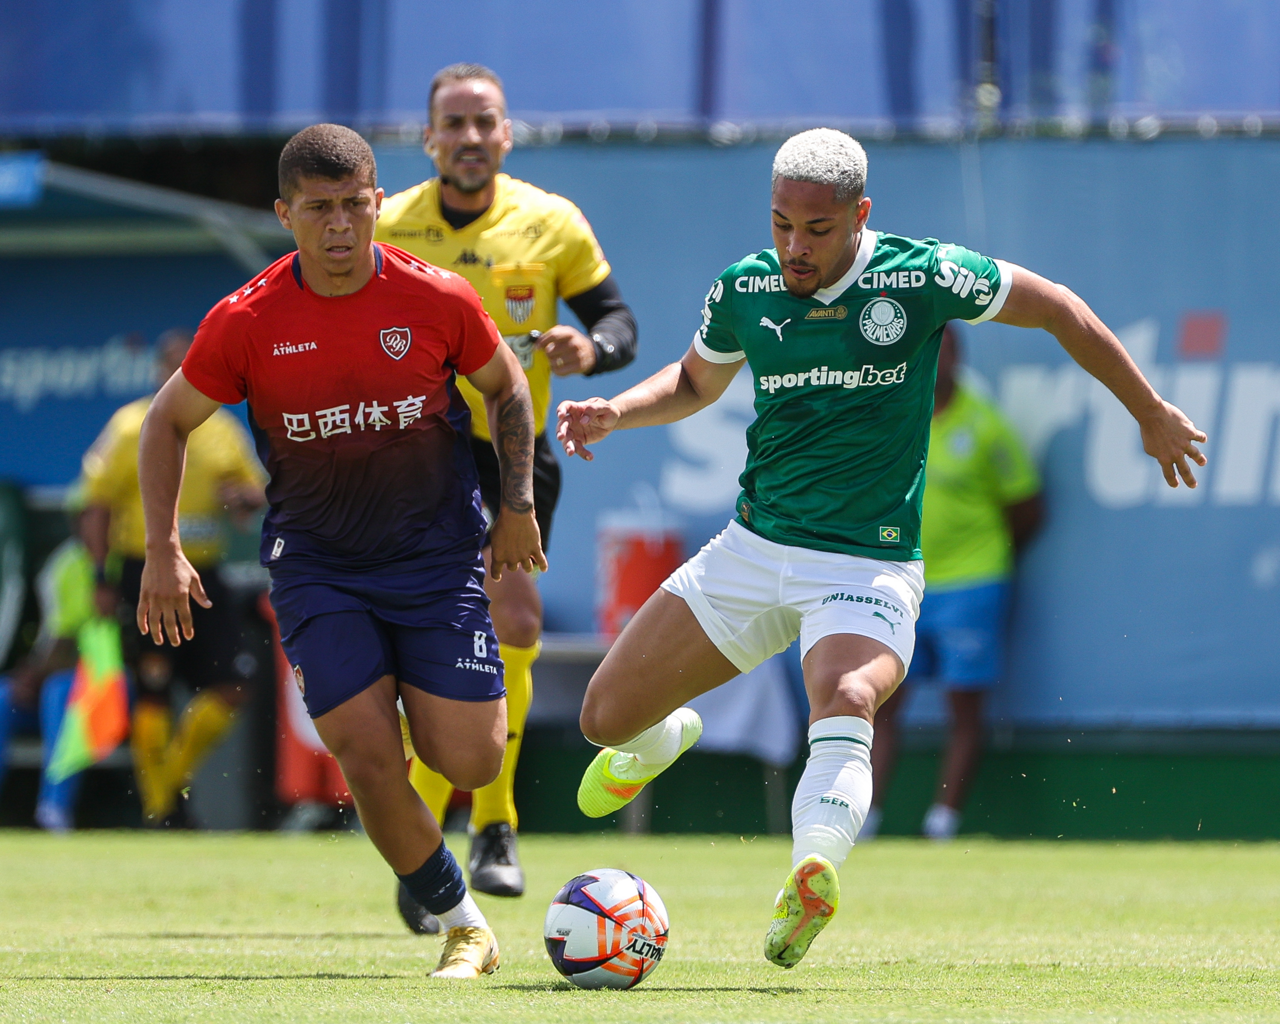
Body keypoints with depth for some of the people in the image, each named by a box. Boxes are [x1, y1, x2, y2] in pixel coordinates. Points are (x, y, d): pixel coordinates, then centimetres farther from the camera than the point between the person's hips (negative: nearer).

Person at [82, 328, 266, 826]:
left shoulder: (223, 429, 12)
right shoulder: (131, 427, -3)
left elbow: (257, 494, 19)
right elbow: (97, 505, -4)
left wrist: (242, 496, -5)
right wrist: (103, 575, -10)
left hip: (204, 577, 5)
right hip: (147, 575, -5)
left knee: (231, 688, -3)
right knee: (154, 692, -5)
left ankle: (172, 778, 17)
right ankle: (157, 806, 5)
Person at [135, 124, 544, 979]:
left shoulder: (439, 300, -10)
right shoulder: (246, 323, -10)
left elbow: (506, 387, 9)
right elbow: (169, 422, 4)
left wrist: (519, 506, 3)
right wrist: (164, 551, -4)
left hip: (437, 553, 0)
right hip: (316, 566, 0)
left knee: (470, 763, -6)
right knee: (368, 758, -12)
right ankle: (463, 924, 8)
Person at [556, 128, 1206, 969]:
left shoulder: (922, 278, -13)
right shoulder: (744, 291, -1)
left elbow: (1060, 311, 1)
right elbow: (697, 383, 20)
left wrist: (1153, 415, 8)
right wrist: (615, 411, -1)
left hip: (867, 567, -4)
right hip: (753, 546, 4)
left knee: (844, 703, -35)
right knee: (606, 716, 6)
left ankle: (814, 873, -56)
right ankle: (662, 741, 42)